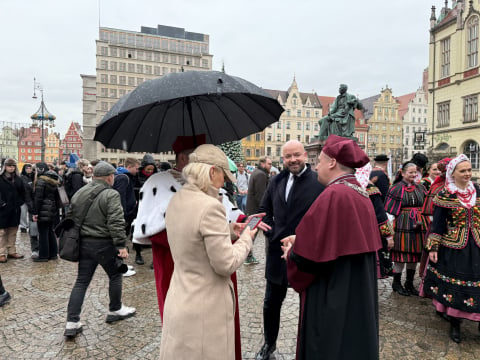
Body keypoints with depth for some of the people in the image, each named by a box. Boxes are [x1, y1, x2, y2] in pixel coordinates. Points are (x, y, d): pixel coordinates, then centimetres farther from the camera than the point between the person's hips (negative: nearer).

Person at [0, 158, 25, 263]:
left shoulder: (18, 179, 10)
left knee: (13, 232, 12)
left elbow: (22, 193, 15)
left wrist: (19, 202, 3)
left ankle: (11, 251, 20)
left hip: (15, 210, 5)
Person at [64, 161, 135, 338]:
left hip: (84, 243, 7)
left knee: (81, 281, 12)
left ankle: (72, 323, 12)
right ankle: (115, 311, 29)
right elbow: (116, 223, -21)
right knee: (115, 276, 14)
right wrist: (121, 245, -19)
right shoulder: (111, 195, -14)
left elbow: (70, 217, 16)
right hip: (104, 244, -6)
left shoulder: (79, 193, 10)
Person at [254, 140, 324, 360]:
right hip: (278, 251, 5)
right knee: (271, 302, 18)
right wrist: (271, 234, 2)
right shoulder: (277, 181, 4)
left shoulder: (319, 182, -14)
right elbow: (264, 209, 14)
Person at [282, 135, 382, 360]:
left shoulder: (333, 195, -24)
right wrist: (301, 240, 11)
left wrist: (291, 253, -3)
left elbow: (309, 254, -24)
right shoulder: (360, 193, 5)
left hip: (333, 298, -9)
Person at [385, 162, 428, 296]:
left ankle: (409, 283, 23)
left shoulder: (420, 188, 12)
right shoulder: (396, 188, -3)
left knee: (415, 254, 9)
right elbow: (390, 210, -6)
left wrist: (424, 223, 8)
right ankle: (396, 283, 15)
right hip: (402, 224, -5)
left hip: (418, 225, 5)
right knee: (401, 252, -1)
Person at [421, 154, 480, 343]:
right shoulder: (444, 195, -7)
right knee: (453, 283, 6)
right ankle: (454, 324, 23)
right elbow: (437, 224, -5)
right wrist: (433, 248, -7)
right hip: (453, 248, -3)